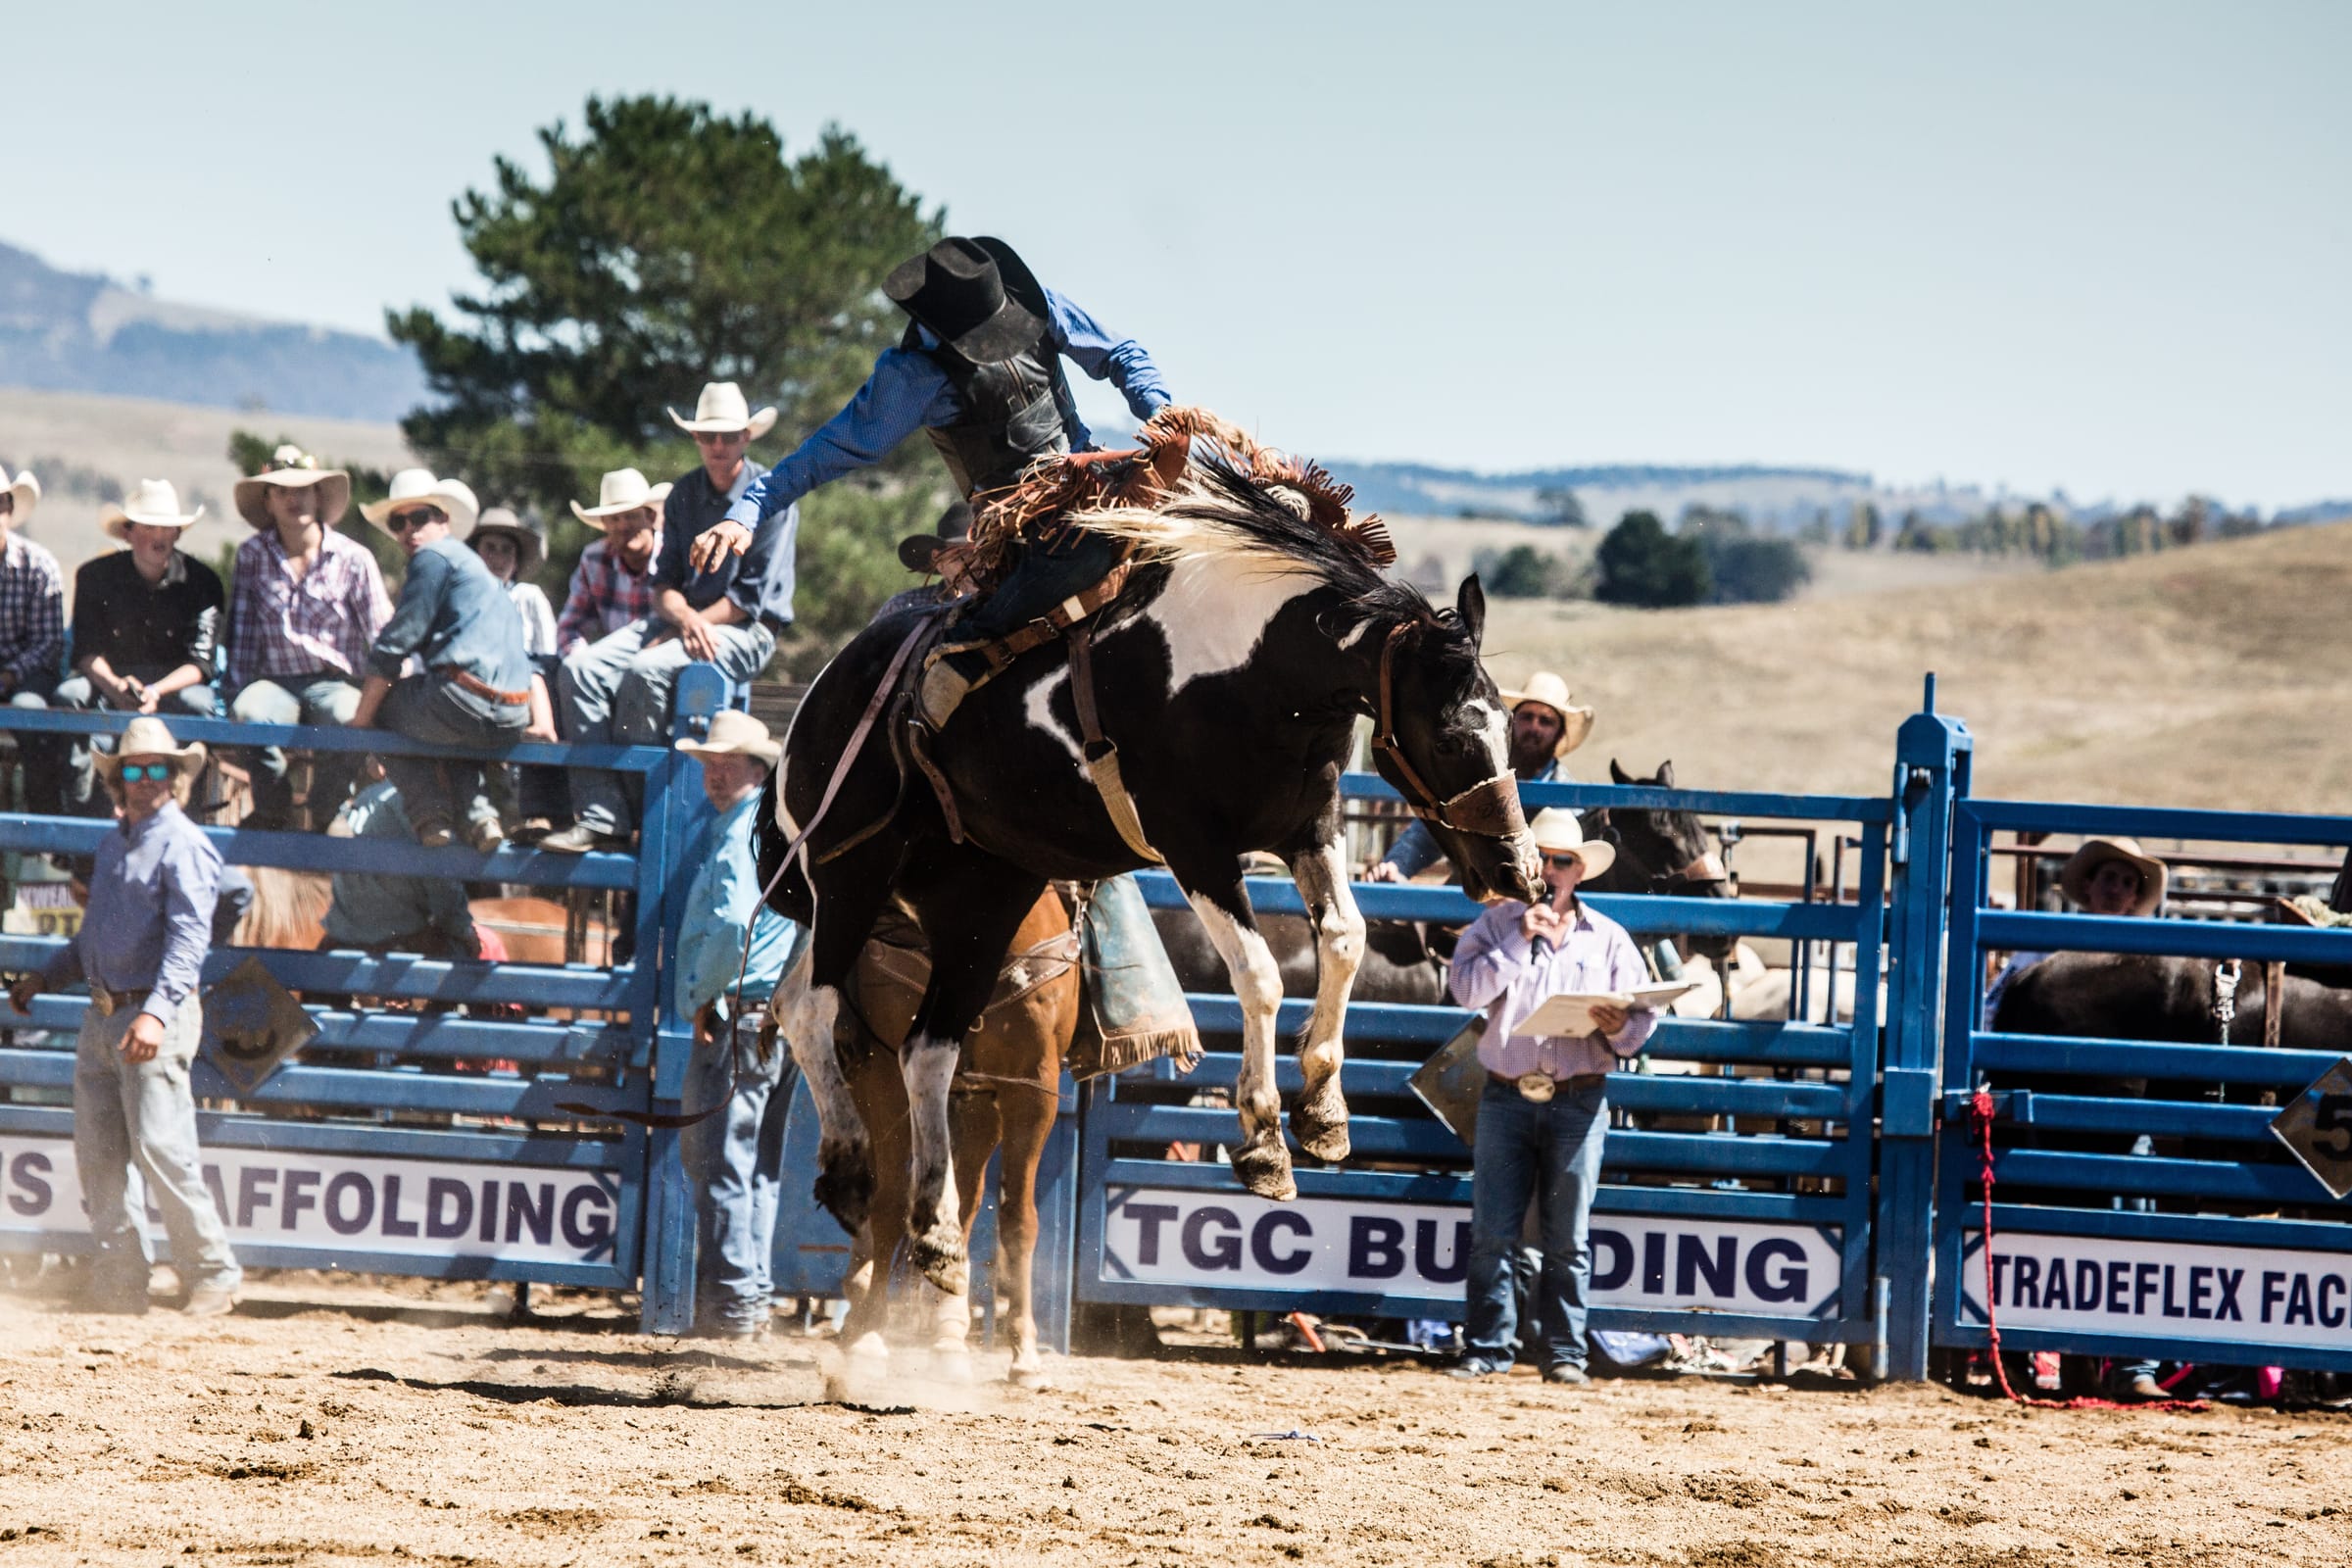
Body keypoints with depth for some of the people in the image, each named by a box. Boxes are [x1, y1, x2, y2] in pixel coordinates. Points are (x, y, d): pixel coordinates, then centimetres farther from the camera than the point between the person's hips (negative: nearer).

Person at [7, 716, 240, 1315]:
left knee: (161, 1152, -13)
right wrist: (45, 979, 26)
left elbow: (189, 937, -20)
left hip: (154, 1020, -9)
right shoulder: (114, 844, 17)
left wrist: (157, 1012, -31)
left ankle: (213, 1276, -4)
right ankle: (120, 1286, 13)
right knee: (97, 1161, 7)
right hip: (101, 1018, 9)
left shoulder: (183, 845, -9)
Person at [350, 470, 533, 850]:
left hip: (468, 700, -9)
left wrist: (360, 719, 1)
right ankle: (481, 813, 12)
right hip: (512, 719, 9)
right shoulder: (471, 563, 28)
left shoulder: (433, 557, -1)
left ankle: (429, 814, 1)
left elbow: (395, 645, -4)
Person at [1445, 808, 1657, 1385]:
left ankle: (1565, 1353, 4)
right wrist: (1521, 939, -12)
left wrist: (1620, 1028, -16)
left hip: (1578, 1101, 0)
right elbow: (1467, 989, -8)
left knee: (1568, 1238, 0)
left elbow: (1643, 1015, 6)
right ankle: (1487, 1348, 2)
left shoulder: (1608, 938, 10)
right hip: (1506, 1097, 0)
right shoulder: (1496, 924, 9)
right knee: (1492, 1233, -3)